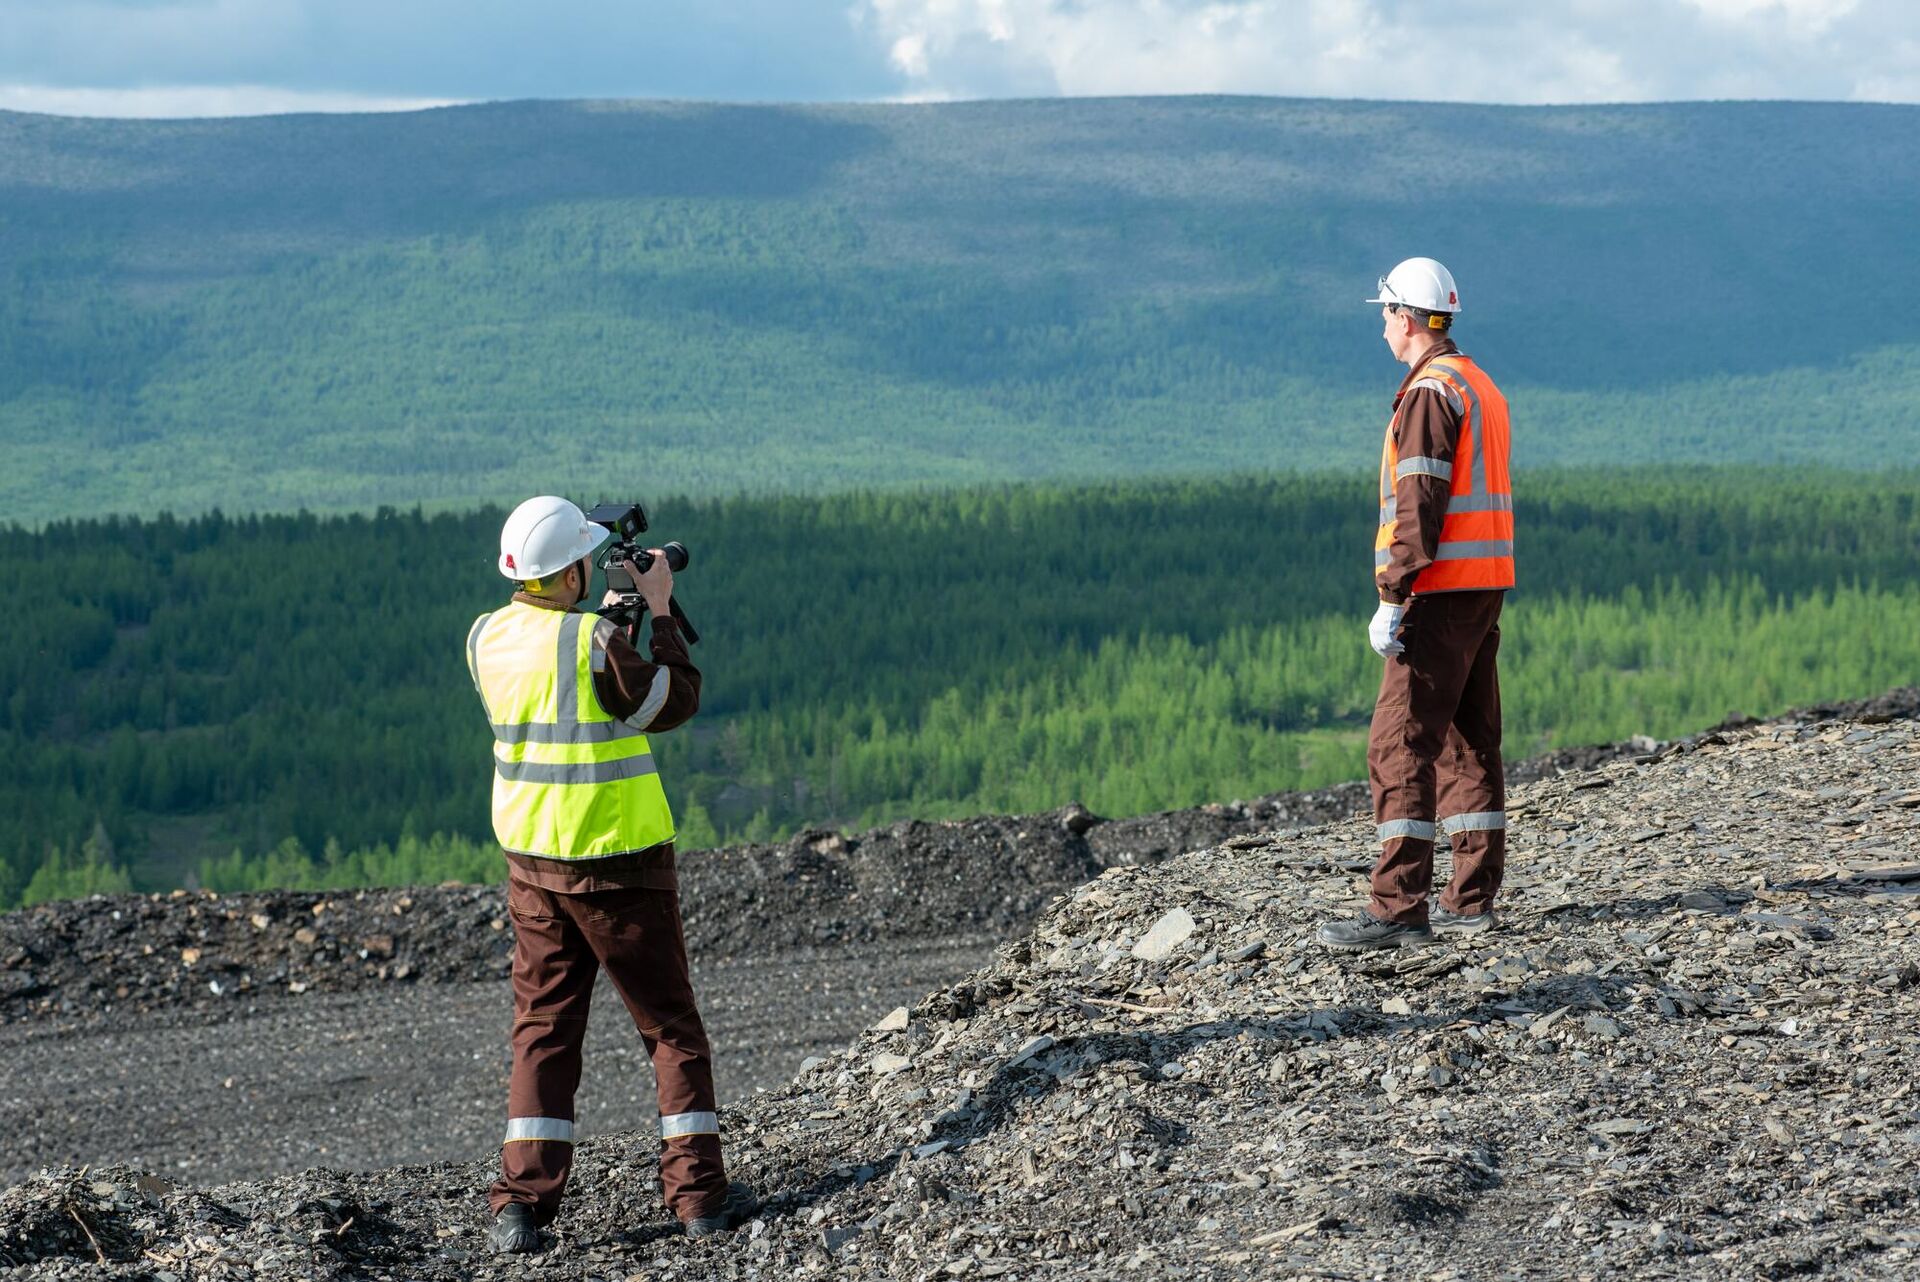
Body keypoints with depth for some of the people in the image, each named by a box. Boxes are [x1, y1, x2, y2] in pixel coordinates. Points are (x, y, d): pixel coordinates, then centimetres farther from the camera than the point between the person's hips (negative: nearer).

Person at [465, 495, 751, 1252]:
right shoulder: (595, 642, -19)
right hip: (617, 855, -5)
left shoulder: (487, 637, 0)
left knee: (543, 1030, 9)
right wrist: (659, 609, -1)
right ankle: (698, 1193, 7)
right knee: (670, 1026, 7)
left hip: (532, 860, 5)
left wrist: (607, 613, 16)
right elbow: (675, 702, -7)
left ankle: (521, 1204, 1)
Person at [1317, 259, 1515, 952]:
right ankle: (1471, 897, 15)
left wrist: (1392, 597, -20)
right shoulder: (1482, 386, 17)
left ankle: (1399, 907, -14)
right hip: (1486, 584, 10)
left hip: (1441, 590, -10)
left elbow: (1419, 506, -19)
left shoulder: (1430, 392, -13)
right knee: (1469, 740, 13)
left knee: (1401, 745, -10)